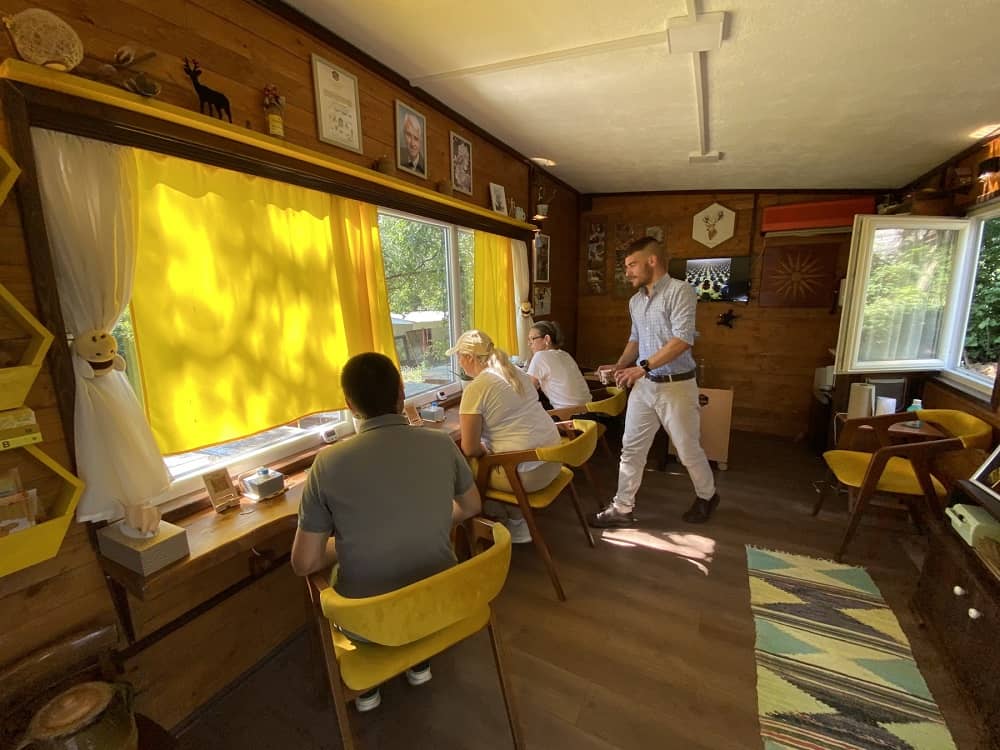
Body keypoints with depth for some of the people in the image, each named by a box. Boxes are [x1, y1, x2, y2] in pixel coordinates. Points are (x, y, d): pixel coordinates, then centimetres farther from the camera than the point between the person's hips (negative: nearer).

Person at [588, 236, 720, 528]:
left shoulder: (680, 291, -14)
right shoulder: (635, 301, 9)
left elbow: (682, 340, -23)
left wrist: (643, 367, -26)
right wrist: (619, 366, 6)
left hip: (676, 386, -6)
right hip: (643, 385, 7)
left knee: (688, 450, 11)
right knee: (631, 448, 7)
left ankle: (707, 496, 38)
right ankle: (622, 508, 18)